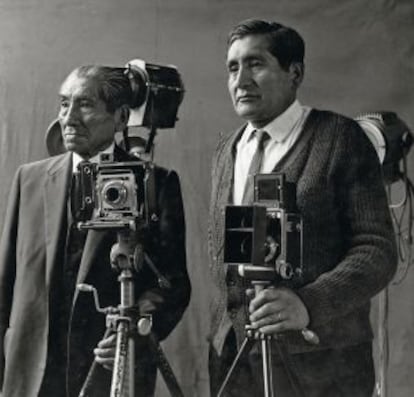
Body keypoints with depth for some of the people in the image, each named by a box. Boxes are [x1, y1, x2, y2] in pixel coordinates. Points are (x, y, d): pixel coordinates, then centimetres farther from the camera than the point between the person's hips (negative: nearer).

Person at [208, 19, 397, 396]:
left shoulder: (340, 137, -6)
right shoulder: (226, 148, 12)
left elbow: (378, 251, -11)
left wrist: (308, 304, -25)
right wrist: (221, 341, 10)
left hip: (319, 364, -5)